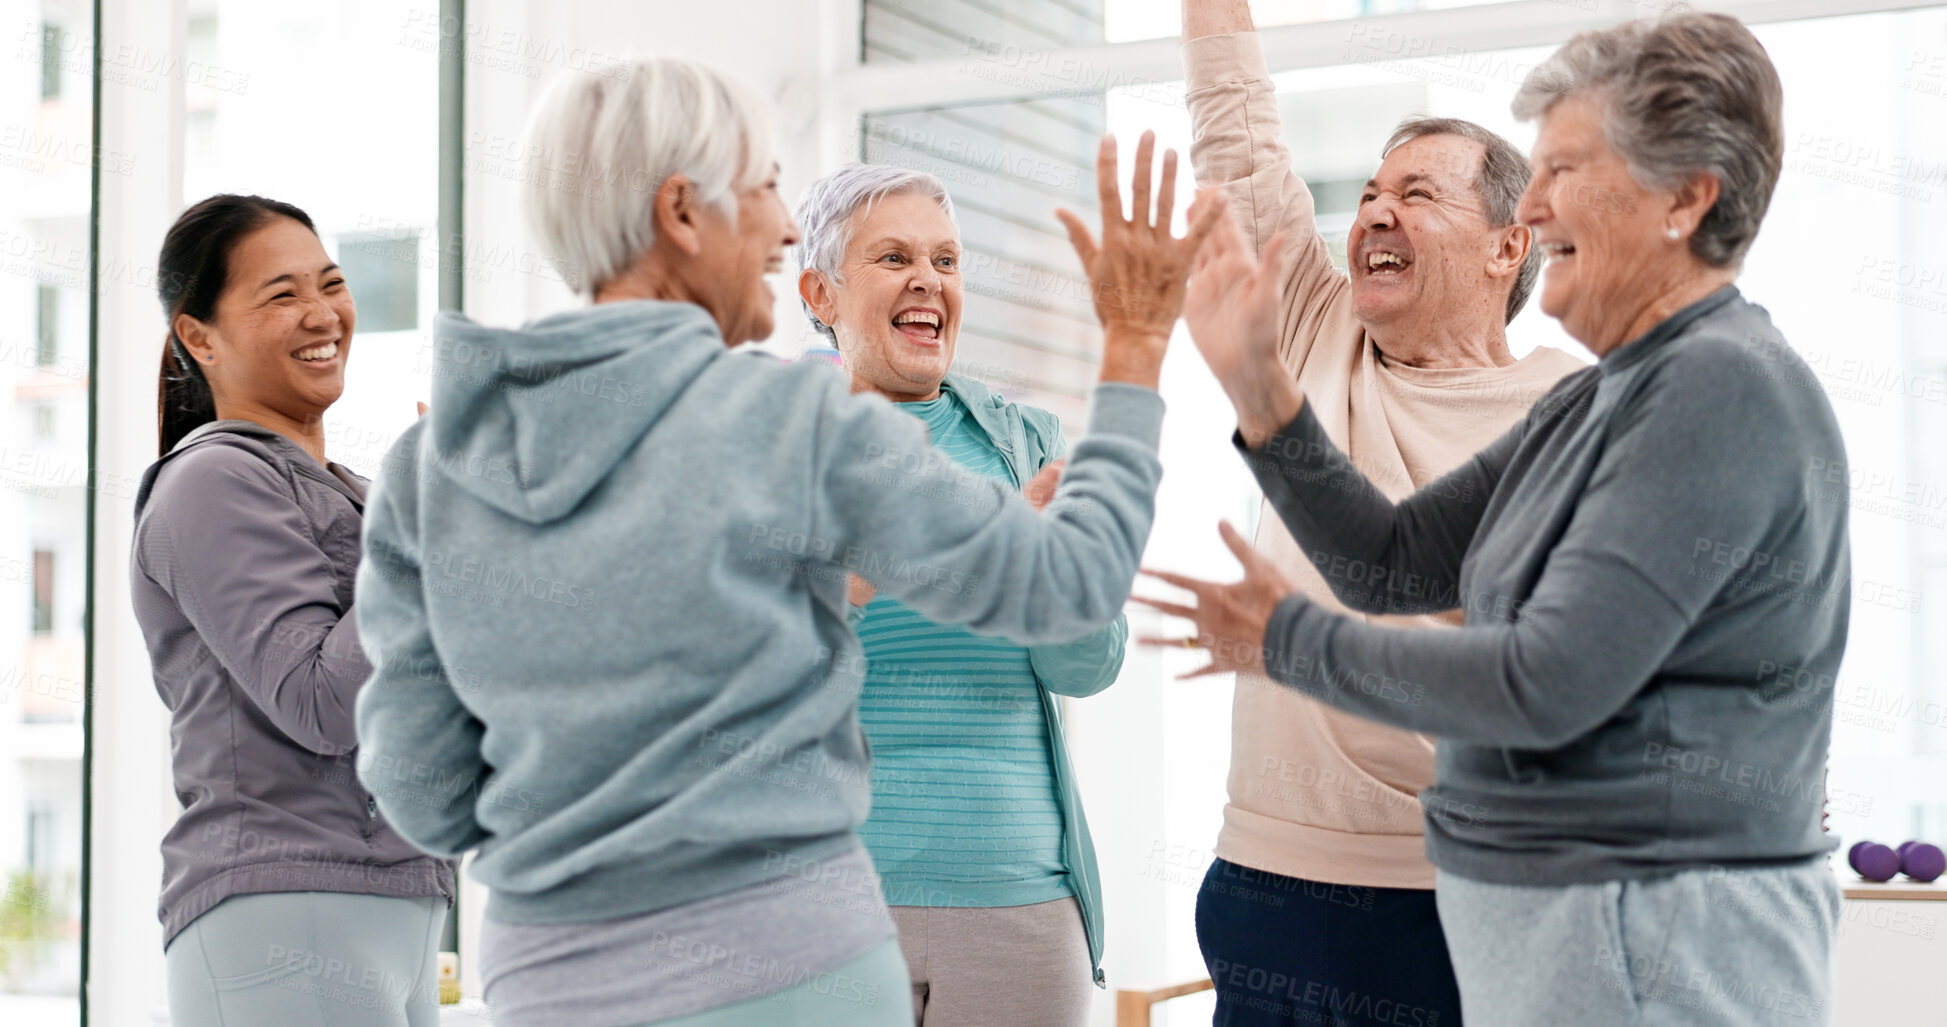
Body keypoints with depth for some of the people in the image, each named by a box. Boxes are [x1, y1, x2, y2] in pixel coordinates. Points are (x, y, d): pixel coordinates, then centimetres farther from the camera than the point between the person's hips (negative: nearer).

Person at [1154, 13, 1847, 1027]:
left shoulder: (1727, 388, -19)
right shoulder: (1593, 401, 12)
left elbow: (1550, 686, -25)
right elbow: (1392, 564, 12)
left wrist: (1286, 639, -12)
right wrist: (1256, 384, 2)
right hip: (1551, 920, 9)